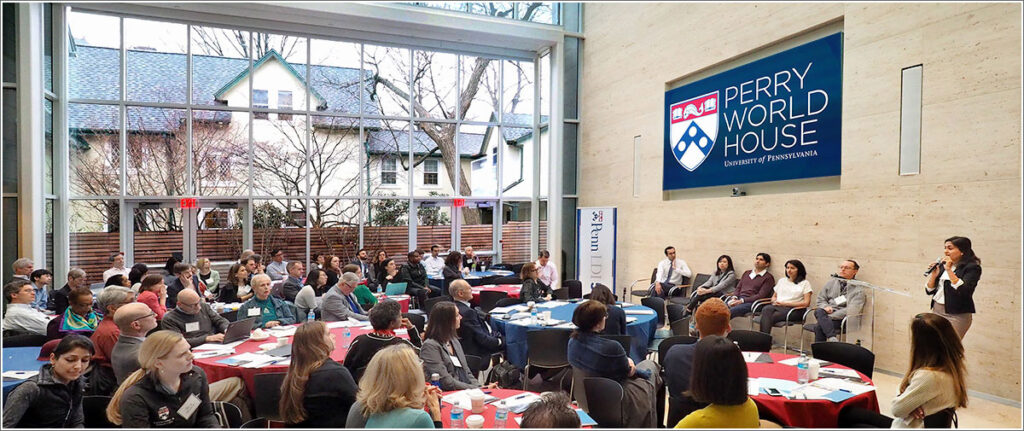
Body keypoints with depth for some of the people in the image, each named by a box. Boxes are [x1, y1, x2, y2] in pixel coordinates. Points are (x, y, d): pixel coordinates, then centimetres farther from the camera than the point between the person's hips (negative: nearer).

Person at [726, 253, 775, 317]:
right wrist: (734, 297, -2)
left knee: (729, 312, -35)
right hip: (738, 299, 6)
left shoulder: (768, 277, 5)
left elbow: (761, 295, -6)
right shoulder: (746, 273, 25)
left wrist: (742, 301, -15)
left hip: (751, 302, -6)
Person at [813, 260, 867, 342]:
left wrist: (829, 316, -20)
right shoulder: (831, 282, 18)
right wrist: (825, 307, -7)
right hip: (827, 313, 4)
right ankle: (832, 338, -47)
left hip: (842, 318, -4)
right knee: (819, 311, -35)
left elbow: (852, 310, -12)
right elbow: (820, 299, 19)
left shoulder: (858, 289, 2)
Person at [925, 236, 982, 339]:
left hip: (956, 315, -5)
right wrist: (934, 275, -5)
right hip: (936, 311, 5)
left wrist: (949, 270, -18)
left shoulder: (972, 267, -5)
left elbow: (964, 291, -20)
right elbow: (929, 291, 11)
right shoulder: (942, 265, 10)